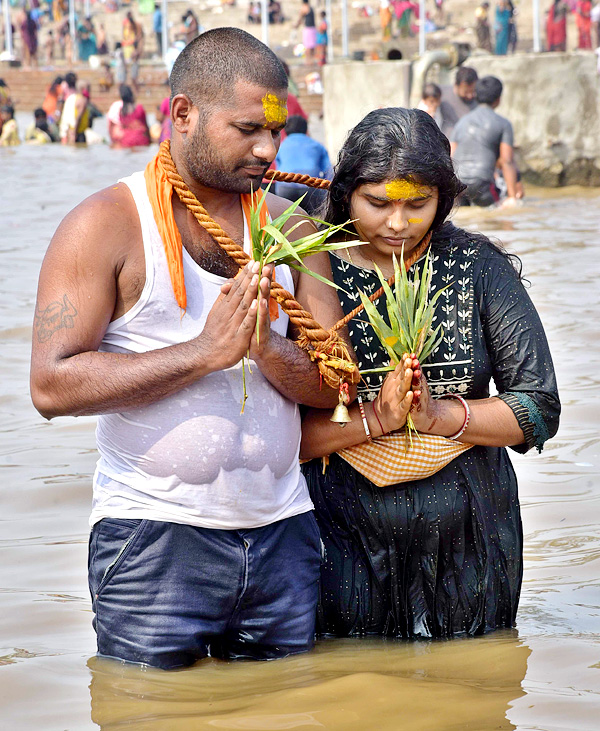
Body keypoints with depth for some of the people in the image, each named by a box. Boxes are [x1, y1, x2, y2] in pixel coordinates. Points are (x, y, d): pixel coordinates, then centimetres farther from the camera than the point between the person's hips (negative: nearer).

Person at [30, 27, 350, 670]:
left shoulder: (289, 229, 11)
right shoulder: (108, 223, -5)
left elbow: (335, 385, 7)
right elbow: (53, 385, -15)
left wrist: (266, 347, -15)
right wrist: (204, 351, -18)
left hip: (282, 537, 5)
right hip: (153, 541, -4)